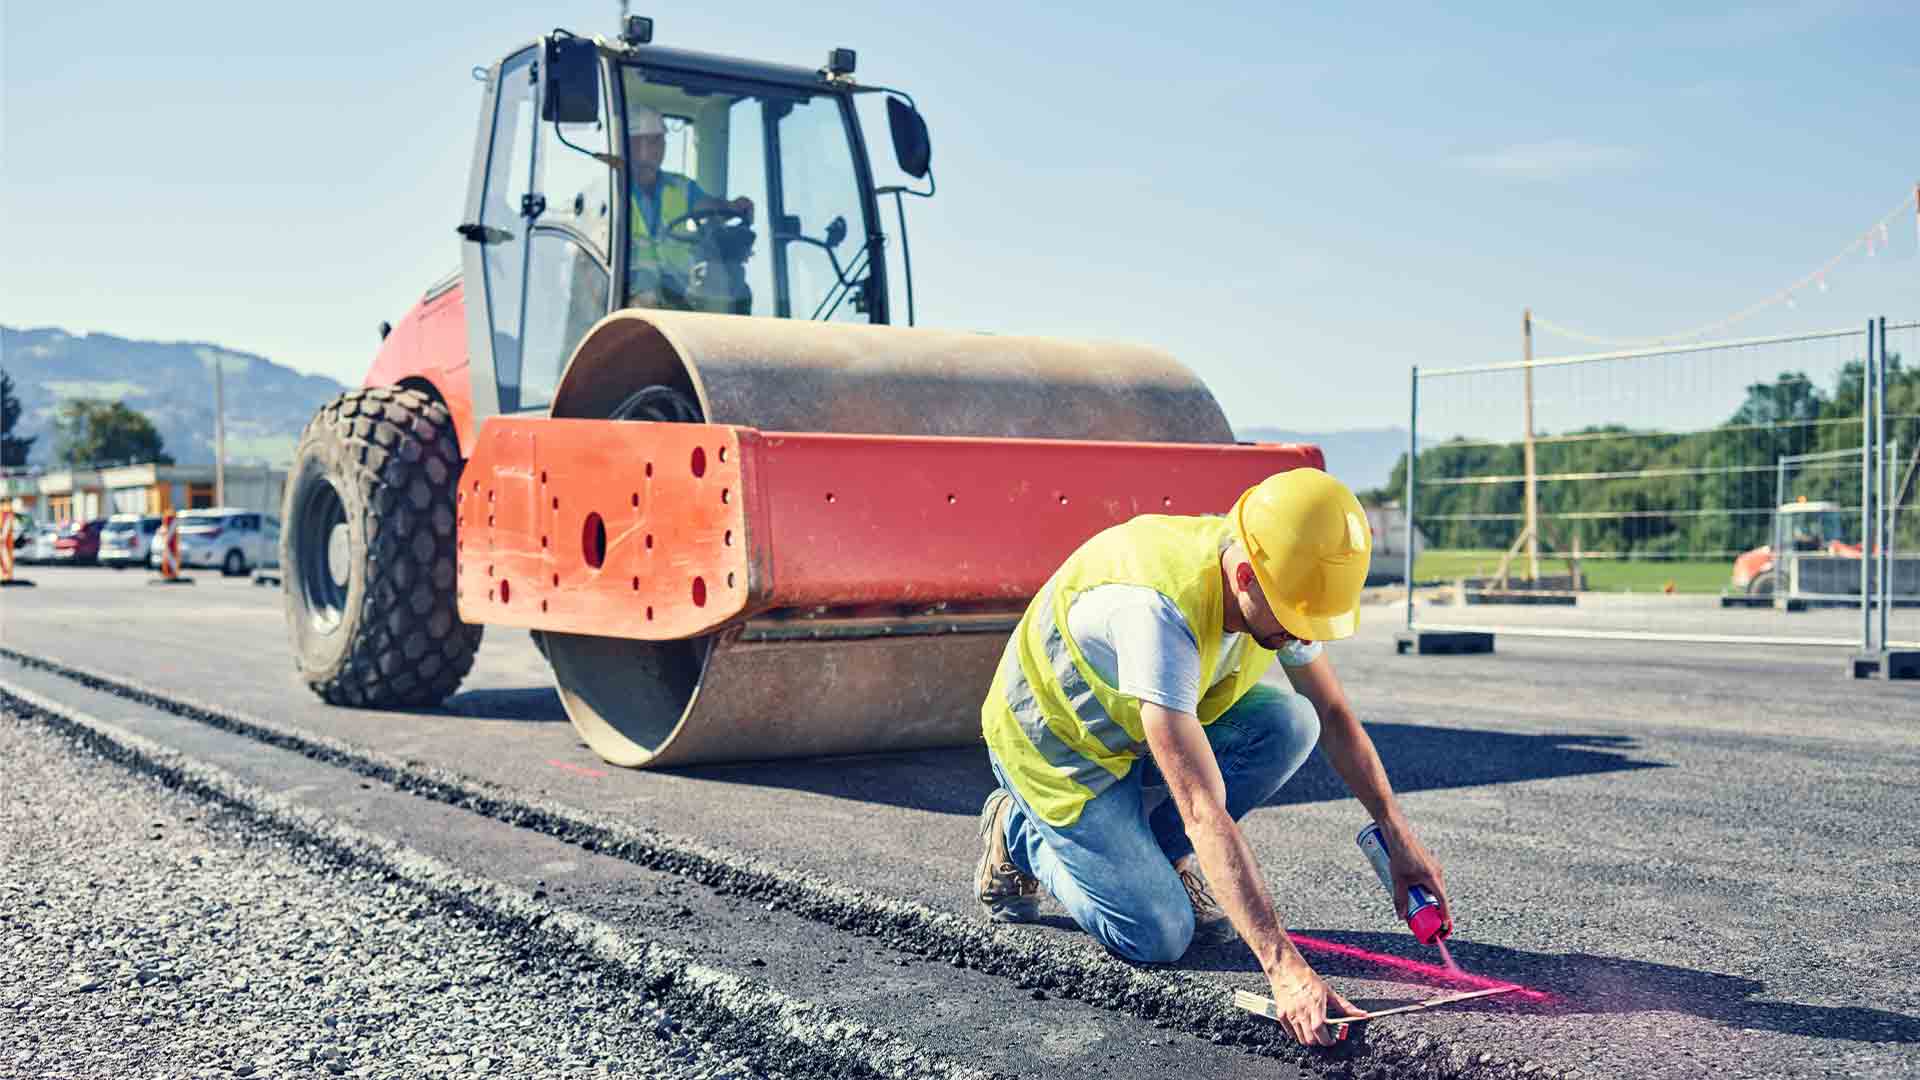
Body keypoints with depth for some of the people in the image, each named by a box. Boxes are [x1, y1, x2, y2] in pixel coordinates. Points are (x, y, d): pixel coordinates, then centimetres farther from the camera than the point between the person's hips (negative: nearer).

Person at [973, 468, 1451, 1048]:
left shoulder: (1277, 587, -17)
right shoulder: (1159, 611, -41)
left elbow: (1334, 714, 0)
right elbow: (1205, 811, -44)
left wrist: (1399, 834, -7)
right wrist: (1285, 967, -47)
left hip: (1145, 723, 7)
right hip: (1056, 744, -7)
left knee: (1289, 722, -19)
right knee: (1158, 938, -15)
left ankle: (1161, 854, 4)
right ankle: (1021, 835, 10)